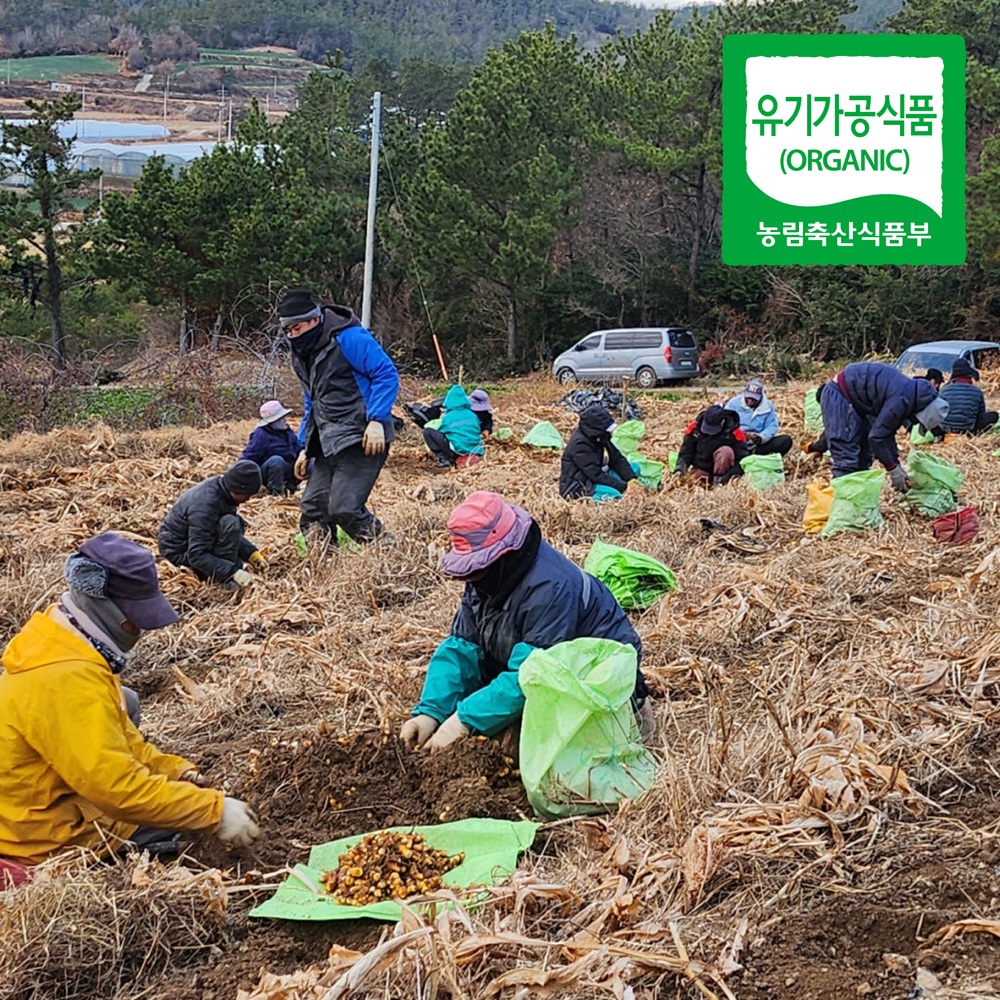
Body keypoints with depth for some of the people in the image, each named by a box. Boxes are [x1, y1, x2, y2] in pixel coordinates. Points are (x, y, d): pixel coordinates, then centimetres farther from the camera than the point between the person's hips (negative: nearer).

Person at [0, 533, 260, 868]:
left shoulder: (63, 645, 0)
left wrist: (178, 770, -1)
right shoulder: (67, 681, -31)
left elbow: (116, 737, 10)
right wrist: (215, 810, -30)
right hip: (45, 834, -9)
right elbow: (116, 787, -33)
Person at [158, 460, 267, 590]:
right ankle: (226, 578, -16)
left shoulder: (218, 486, -5)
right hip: (179, 550, -9)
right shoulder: (205, 506, -32)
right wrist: (233, 572, -35)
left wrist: (253, 554, -2)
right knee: (230, 525, -26)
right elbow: (197, 556, -31)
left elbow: (232, 533, 9)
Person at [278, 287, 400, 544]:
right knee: (312, 509, 3)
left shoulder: (348, 338, -10)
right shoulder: (301, 354, 17)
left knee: (344, 509, -17)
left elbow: (387, 374, -14)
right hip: (328, 443, 9)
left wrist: (376, 420, -22)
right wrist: (306, 447, 24)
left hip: (362, 440, -9)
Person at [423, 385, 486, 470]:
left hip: (458, 451, -5)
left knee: (427, 432, 2)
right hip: (476, 453, 5)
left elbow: (440, 434, 12)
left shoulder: (448, 417, 1)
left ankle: (443, 459, -7)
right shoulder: (473, 415, 12)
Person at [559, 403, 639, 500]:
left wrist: (631, 478, -13)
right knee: (614, 494, -35)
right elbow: (596, 475, -27)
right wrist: (624, 487, -25)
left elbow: (617, 459, 3)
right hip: (578, 488, -9)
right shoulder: (579, 444, -25)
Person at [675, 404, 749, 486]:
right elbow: (685, 452, -3)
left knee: (726, 451, -31)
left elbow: (742, 456, -15)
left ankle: (719, 478, -16)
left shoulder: (733, 432, -18)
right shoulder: (695, 428, -9)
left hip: (721, 469, -2)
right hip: (701, 469, 2)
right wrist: (679, 469, -17)